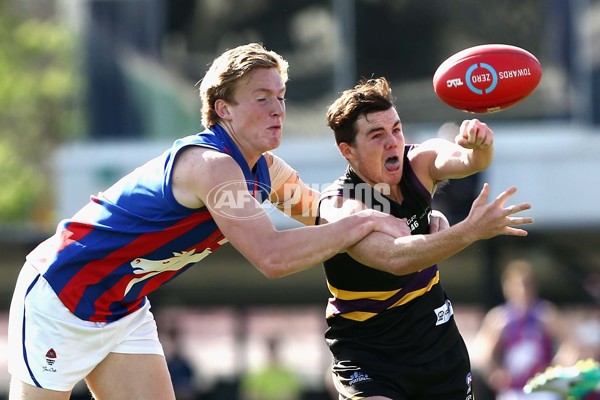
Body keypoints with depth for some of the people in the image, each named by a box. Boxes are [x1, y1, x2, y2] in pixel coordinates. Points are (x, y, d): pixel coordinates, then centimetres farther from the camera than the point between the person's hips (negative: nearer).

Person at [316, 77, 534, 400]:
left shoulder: (418, 162, -9)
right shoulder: (339, 208, -27)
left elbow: (465, 159, -29)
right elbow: (394, 258, -44)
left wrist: (480, 146, -53)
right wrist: (471, 231, -55)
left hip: (436, 335, 6)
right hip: (367, 351, -6)